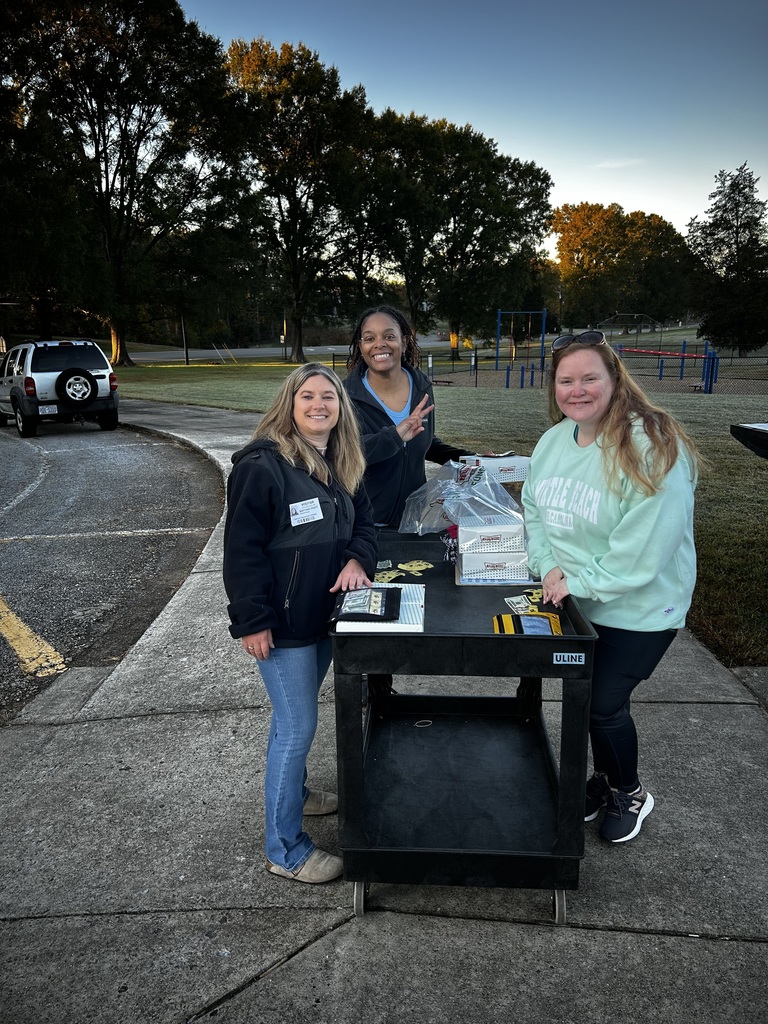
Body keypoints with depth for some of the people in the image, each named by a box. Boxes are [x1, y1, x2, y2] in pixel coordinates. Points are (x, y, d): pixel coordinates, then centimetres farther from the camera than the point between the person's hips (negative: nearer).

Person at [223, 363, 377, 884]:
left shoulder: (343, 464, 7)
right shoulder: (262, 465, -18)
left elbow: (363, 522, 13)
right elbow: (242, 548, -18)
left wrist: (357, 559, -9)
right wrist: (252, 620, -19)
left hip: (324, 615, 8)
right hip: (283, 624, -8)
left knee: (298, 714, 24)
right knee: (298, 726, -3)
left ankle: (293, 791, 46)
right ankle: (285, 849, 13)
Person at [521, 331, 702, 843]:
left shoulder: (652, 449, -25)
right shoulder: (553, 442, 0)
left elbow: (643, 548, -27)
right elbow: (534, 510, 8)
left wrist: (580, 583, -20)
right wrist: (549, 566, -7)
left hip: (638, 609, -6)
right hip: (577, 603, 6)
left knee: (604, 704, 1)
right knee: (588, 696, 17)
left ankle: (630, 794, 31)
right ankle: (604, 780, 44)